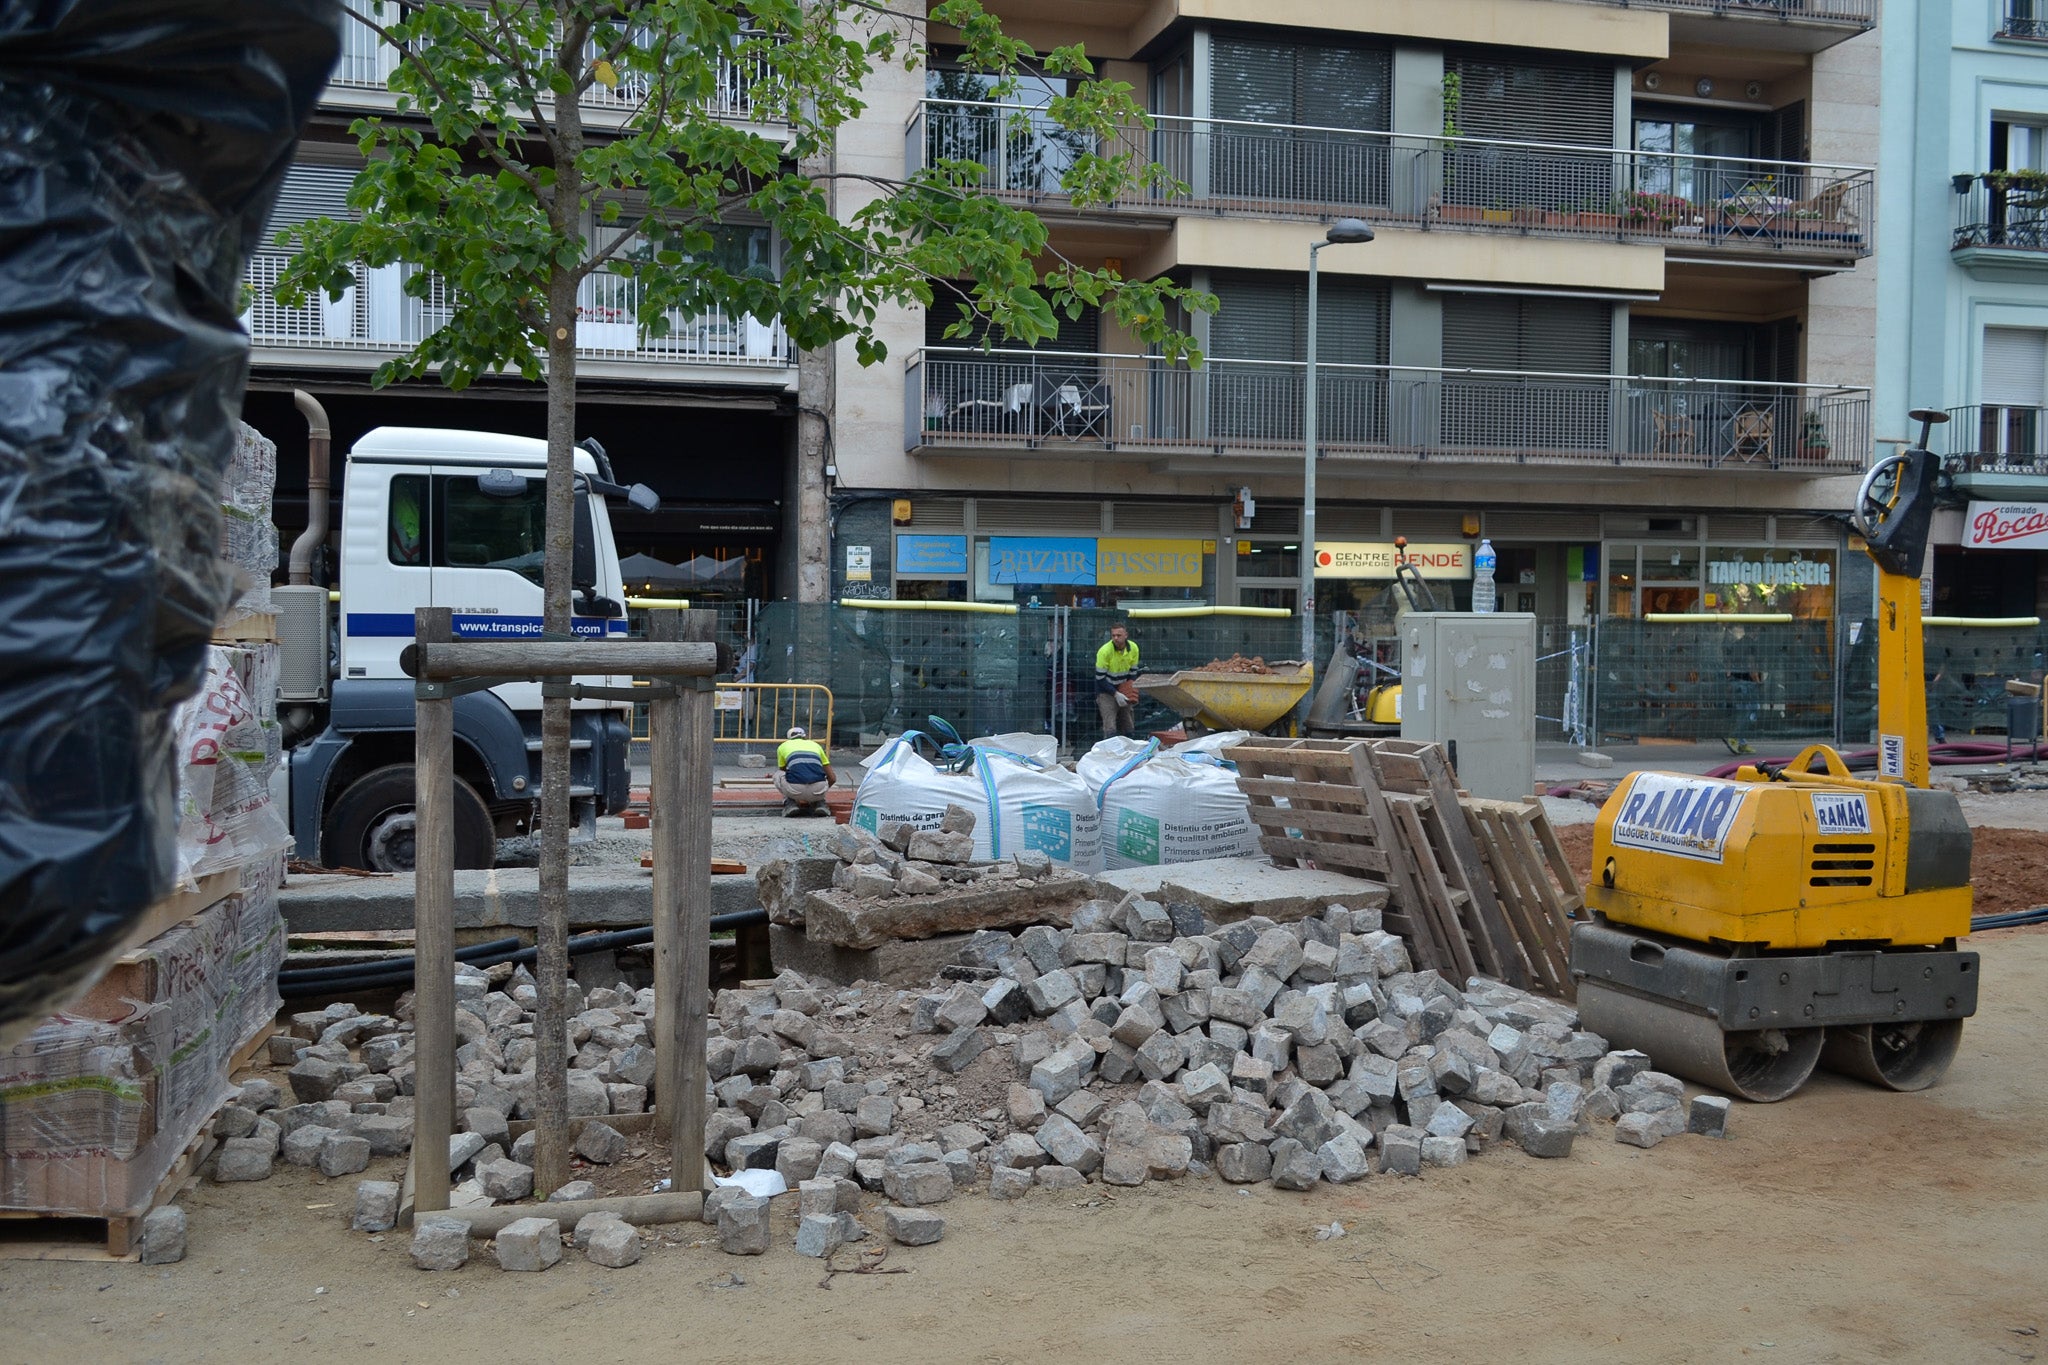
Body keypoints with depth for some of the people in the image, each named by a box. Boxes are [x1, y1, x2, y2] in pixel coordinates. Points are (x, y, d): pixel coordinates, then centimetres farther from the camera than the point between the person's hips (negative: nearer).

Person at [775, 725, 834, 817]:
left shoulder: (783, 746, 26)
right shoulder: (816, 745, 28)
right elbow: (832, 778, 28)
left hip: (795, 790, -2)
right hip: (818, 790, 2)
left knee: (778, 775, 32)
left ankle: (790, 803, 13)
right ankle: (819, 803, 17)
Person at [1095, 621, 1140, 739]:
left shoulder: (1133, 649, -6)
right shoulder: (1104, 651, -22)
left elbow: (1133, 672, 6)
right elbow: (1100, 678, -17)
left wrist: (1131, 692, -9)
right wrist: (1116, 694, -23)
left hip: (1123, 691, 5)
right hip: (1106, 691, -5)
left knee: (1129, 729, 9)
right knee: (1110, 729, -16)